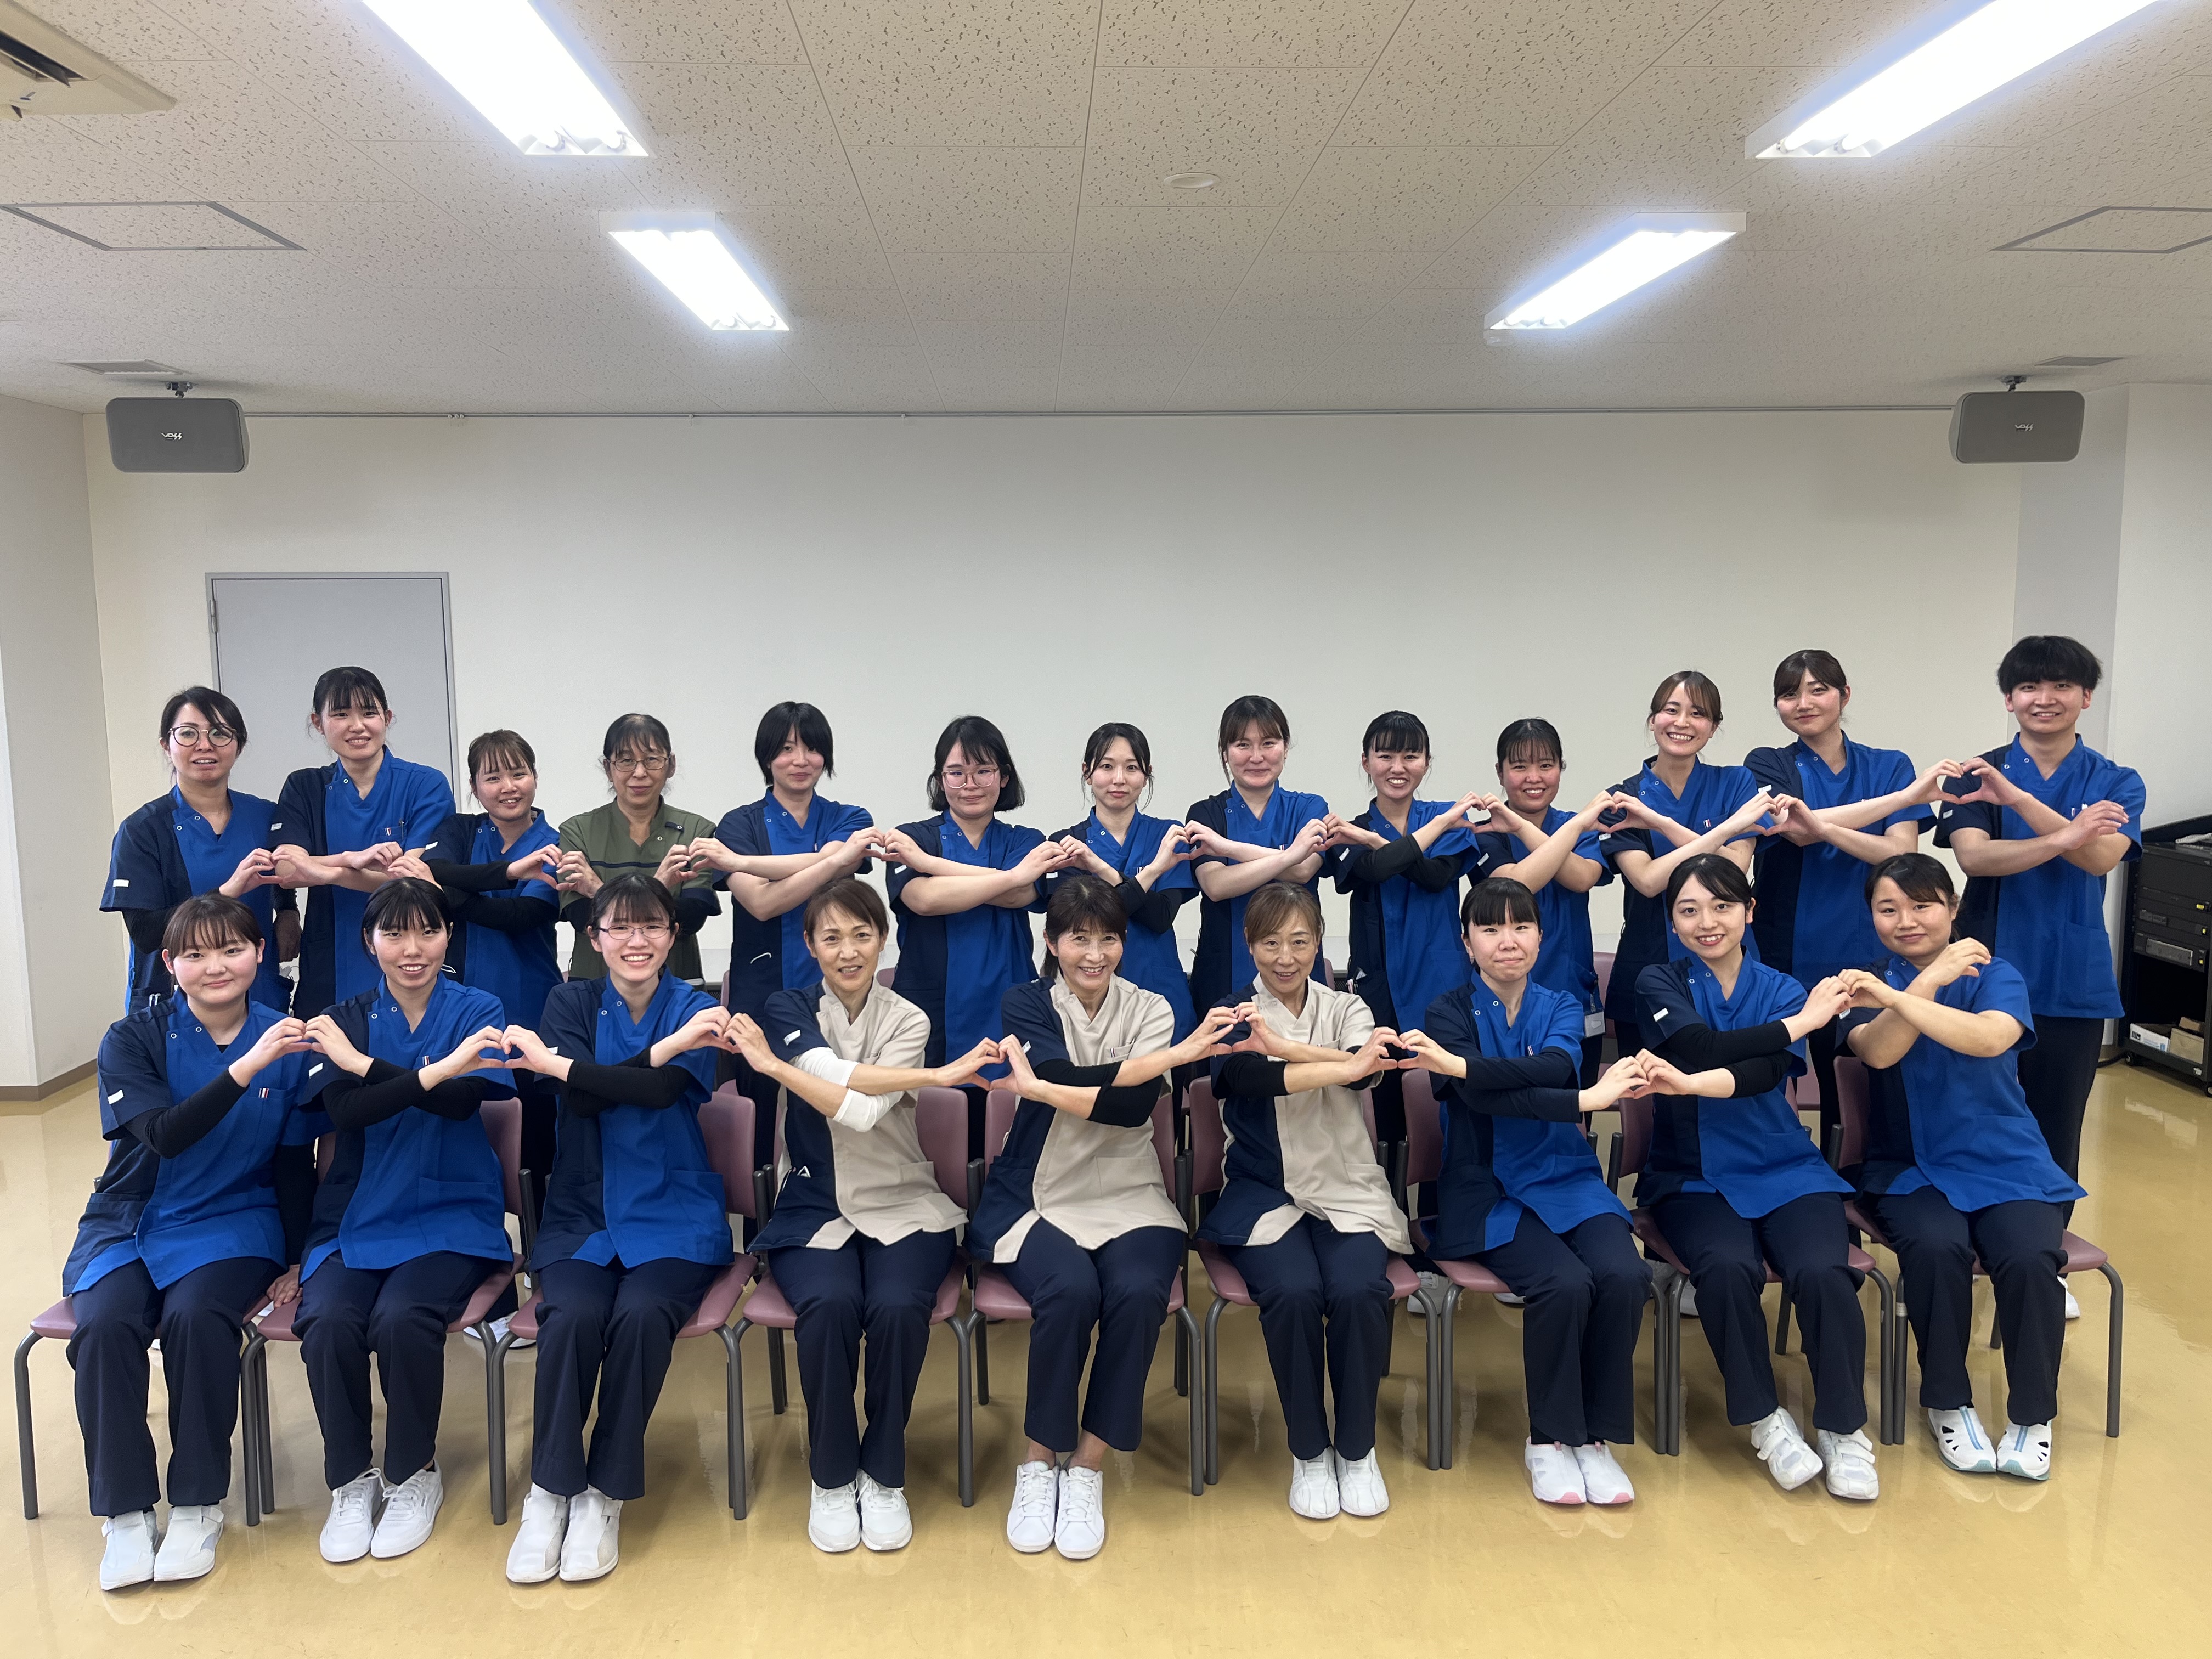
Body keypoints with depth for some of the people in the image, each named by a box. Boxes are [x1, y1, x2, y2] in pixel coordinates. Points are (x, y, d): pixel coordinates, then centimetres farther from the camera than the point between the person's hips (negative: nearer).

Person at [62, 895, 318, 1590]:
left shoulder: (286, 1040, -2)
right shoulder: (134, 1038, -5)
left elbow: (295, 1164, 5)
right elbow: (164, 1135, -22)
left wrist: (296, 1261, 1)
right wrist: (245, 1068, -33)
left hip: (232, 1224, -1)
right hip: (128, 1224, 1)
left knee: (194, 1318, -30)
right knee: (104, 1326, -29)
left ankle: (198, 1505, -12)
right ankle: (125, 1510, -11)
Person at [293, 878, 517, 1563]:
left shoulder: (479, 1011, 3)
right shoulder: (344, 1020, 7)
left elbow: (461, 1101, -15)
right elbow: (345, 1110, -11)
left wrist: (363, 1063, -17)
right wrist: (433, 1072, -25)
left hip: (452, 1216, -2)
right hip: (356, 1217, 2)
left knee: (401, 1318, -28)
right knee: (328, 1321, -26)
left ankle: (413, 1474, -1)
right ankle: (350, 1480, -1)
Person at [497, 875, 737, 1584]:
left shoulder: (694, 1009, 2)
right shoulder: (572, 1001, 7)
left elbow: (660, 1090, -18)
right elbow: (584, 1101, -11)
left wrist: (555, 1064, -20)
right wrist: (665, 1046, -21)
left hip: (674, 1215, -1)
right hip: (583, 1213, 1)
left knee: (641, 1314, -29)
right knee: (572, 1316, -28)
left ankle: (606, 1497, -11)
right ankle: (550, 1492, -9)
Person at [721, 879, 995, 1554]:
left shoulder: (908, 1021, 1)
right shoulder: (788, 1009, 2)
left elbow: (864, 1111, -16)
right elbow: (839, 1078, -18)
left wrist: (774, 1065, -17)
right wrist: (939, 1075, -21)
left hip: (902, 1207, 0)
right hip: (814, 1210, 0)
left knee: (898, 1308, -29)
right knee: (830, 1304, -31)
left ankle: (884, 1474, -4)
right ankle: (830, 1477, -6)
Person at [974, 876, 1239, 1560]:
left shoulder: (1150, 1010, 6)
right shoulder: (1026, 1004, 2)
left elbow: (1136, 1105, -12)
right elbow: (1064, 1073, -18)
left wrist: (1041, 1088, -22)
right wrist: (1176, 1055, -21)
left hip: (1129, 1198, 2)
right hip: (1035, 1199, -1)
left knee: (1139, 1293, -29)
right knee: (1070, 1289, -31)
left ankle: (1088, 1469, -9)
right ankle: (1038, 1464, -8)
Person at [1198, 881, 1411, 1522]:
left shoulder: (1346, 1008, 8)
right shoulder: (1234, 1014, 3)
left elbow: (1365, 1067, -16)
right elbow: (1246, 1076, -22)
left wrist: (1284, 1046, -32)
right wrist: (1342, 1066, -34)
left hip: (1349, 1193, 1)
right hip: (1264, 1196, -1)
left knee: (1359, 1291, -27)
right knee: (1294, 1292, -29)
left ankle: (1357, 1448, -3)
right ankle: (1308, 1451, -5)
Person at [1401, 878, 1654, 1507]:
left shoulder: (1561, 1008, 10)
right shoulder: (1448, 1012, 1)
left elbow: (1558, 1066, -15)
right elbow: (1485, 1099, -17)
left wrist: (1462, 1065, -28)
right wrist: (1588, 1099, -26)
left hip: (1566, 1178, 3)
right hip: (1489, 1190, -3)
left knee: (1625, 1276, -24)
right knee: (1564, 1283, -28)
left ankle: (1597, 1436, -3)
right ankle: (1549, 1440, -4)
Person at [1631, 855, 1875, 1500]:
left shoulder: (1785, 991, 7)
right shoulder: (1659, 984, 4)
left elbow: (1767, 1070, -14)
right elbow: (1704, 1046, -17)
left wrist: (1691, 1083, -32)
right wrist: (1799, 1022, -15)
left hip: (1784, 1171, 2)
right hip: (1693, 1176, -1)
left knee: (1821, 1271, -27)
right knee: (1727, 1267, -31)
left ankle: (1843, 1428, -4)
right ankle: (1764, 1418, -7)